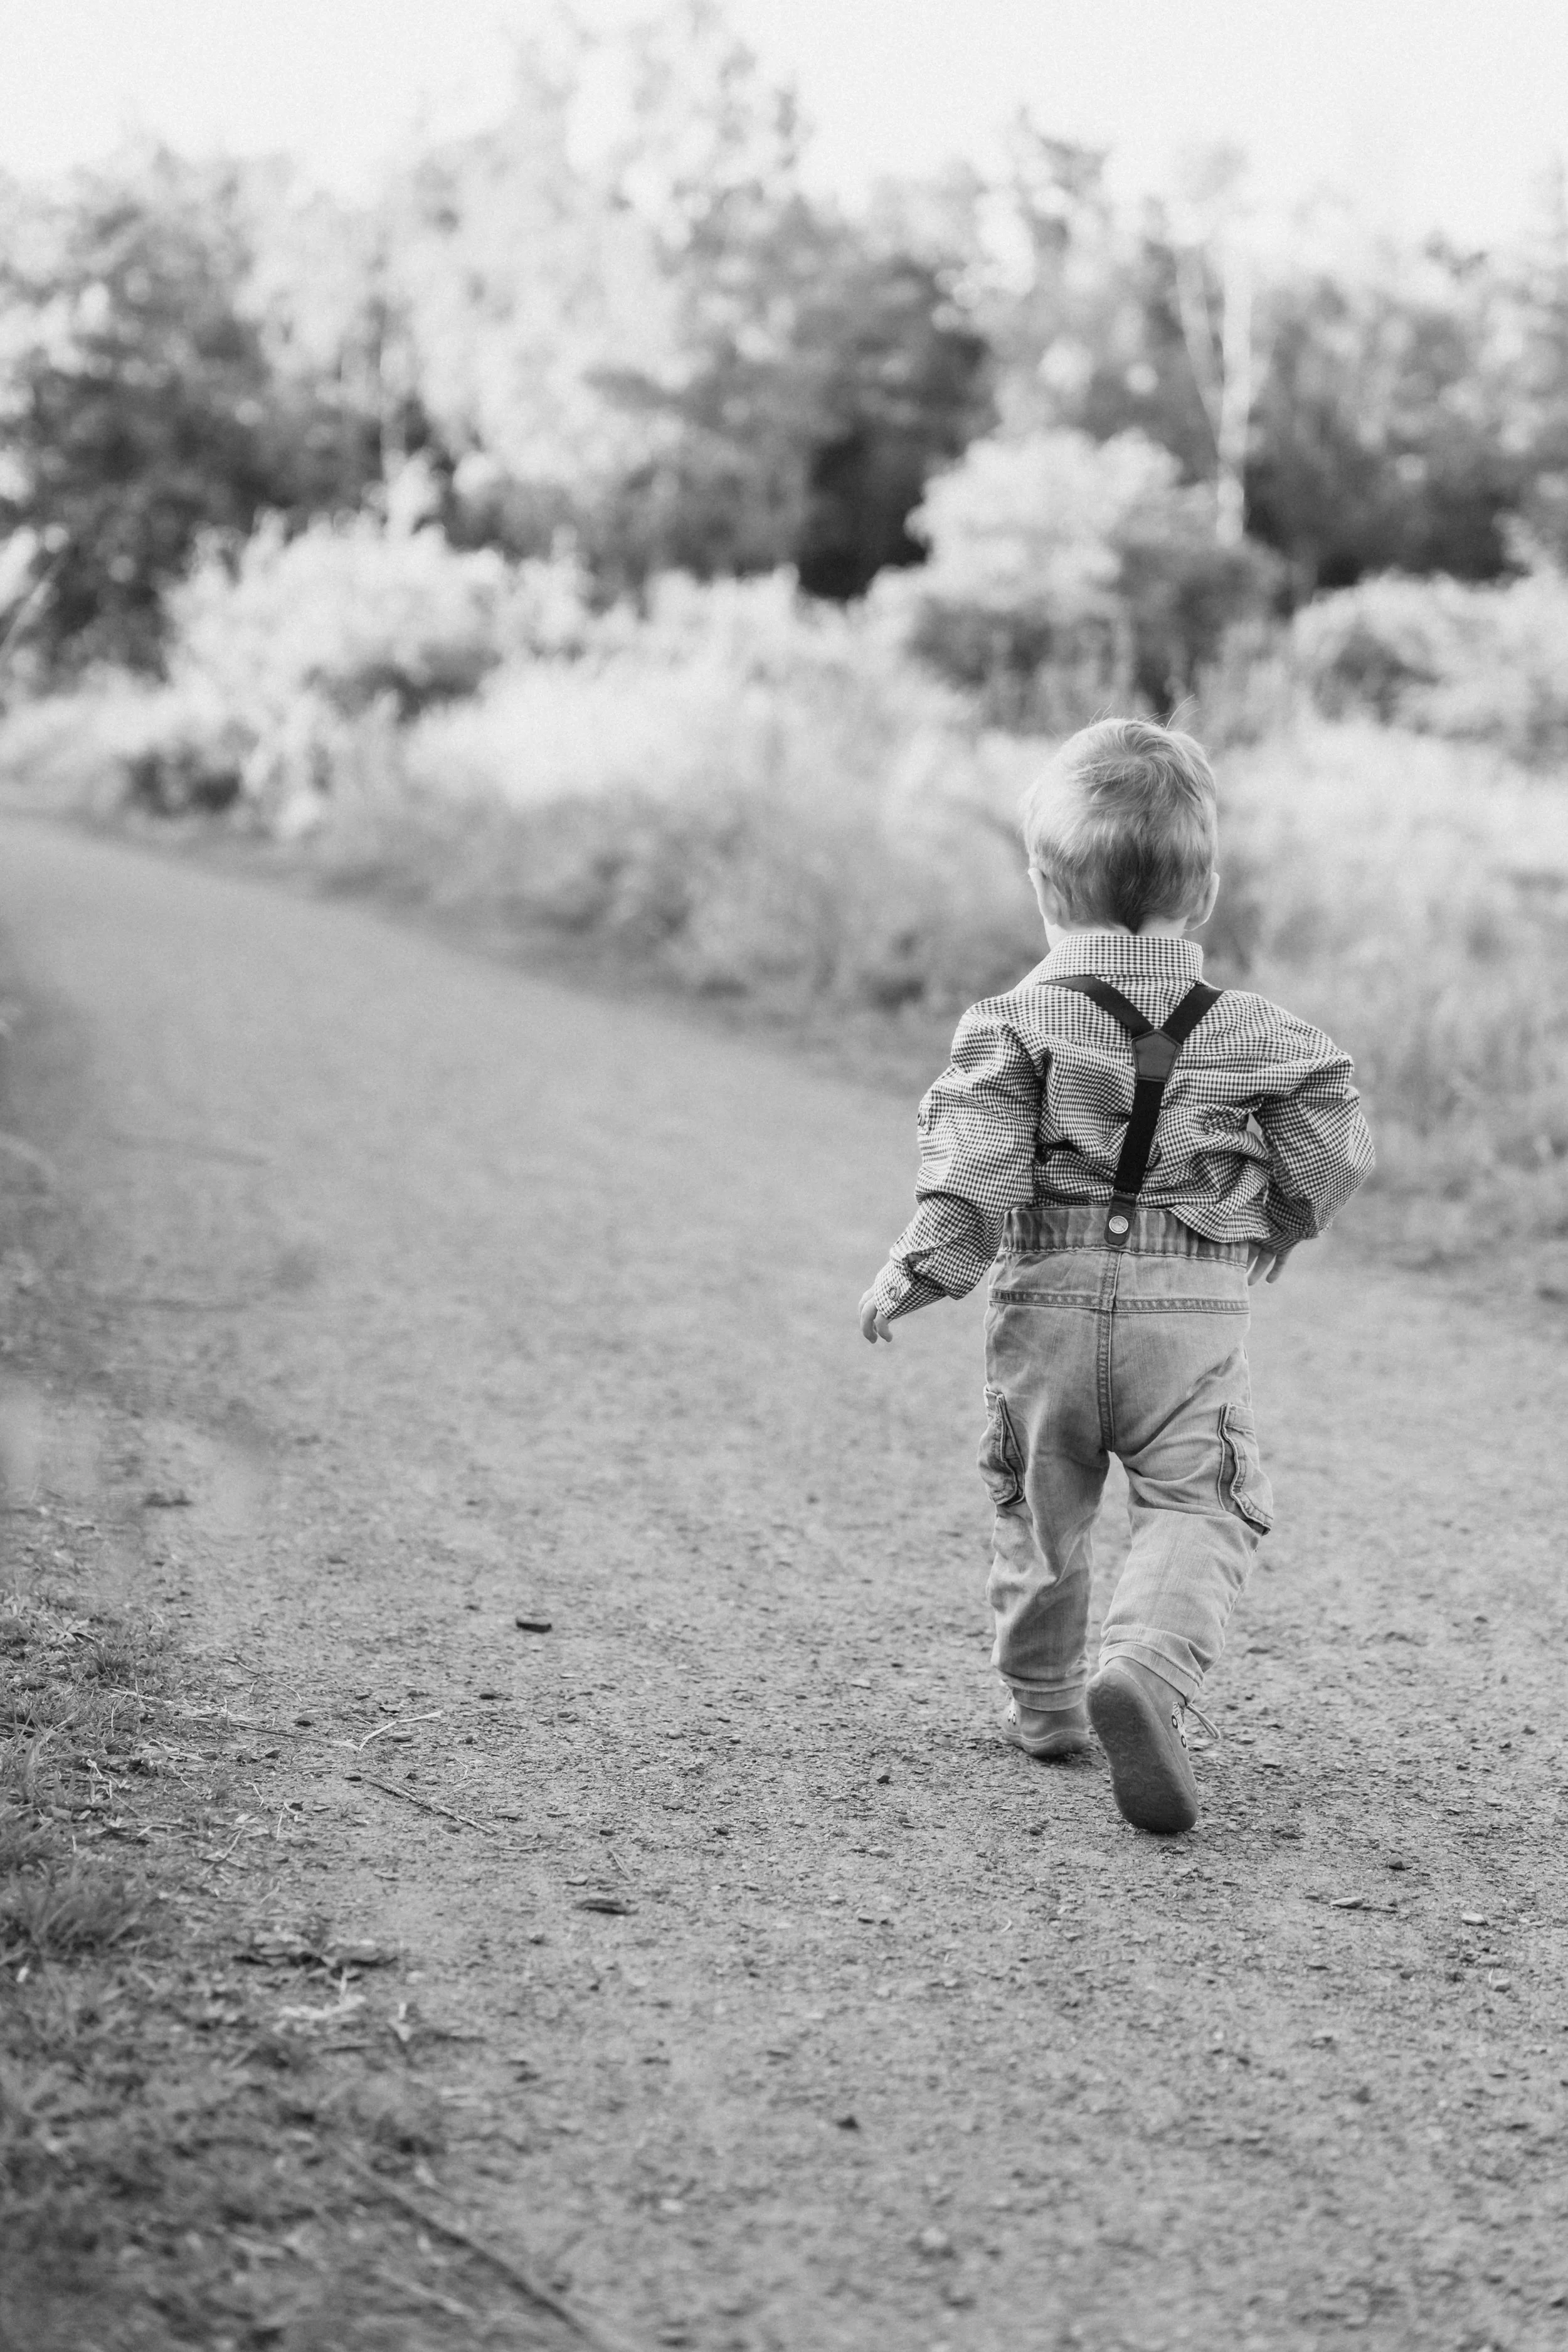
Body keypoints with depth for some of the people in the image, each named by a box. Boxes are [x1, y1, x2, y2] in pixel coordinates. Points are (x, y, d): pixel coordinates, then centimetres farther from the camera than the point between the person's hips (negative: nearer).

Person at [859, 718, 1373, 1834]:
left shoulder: (1017, 1022, -5)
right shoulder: (1253, 1033, 1)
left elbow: (975, 1166, -14)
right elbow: (1332, 1152, 6)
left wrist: (916, 1274, -5)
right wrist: (1269, 1237, 22)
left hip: (1049, 1304, 1)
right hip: (1195, 1321, -1)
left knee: (1041, 1507, 19)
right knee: (1199, 1511, -1)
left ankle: (1045, 1701, 30)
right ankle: (1151, 1671, -27)